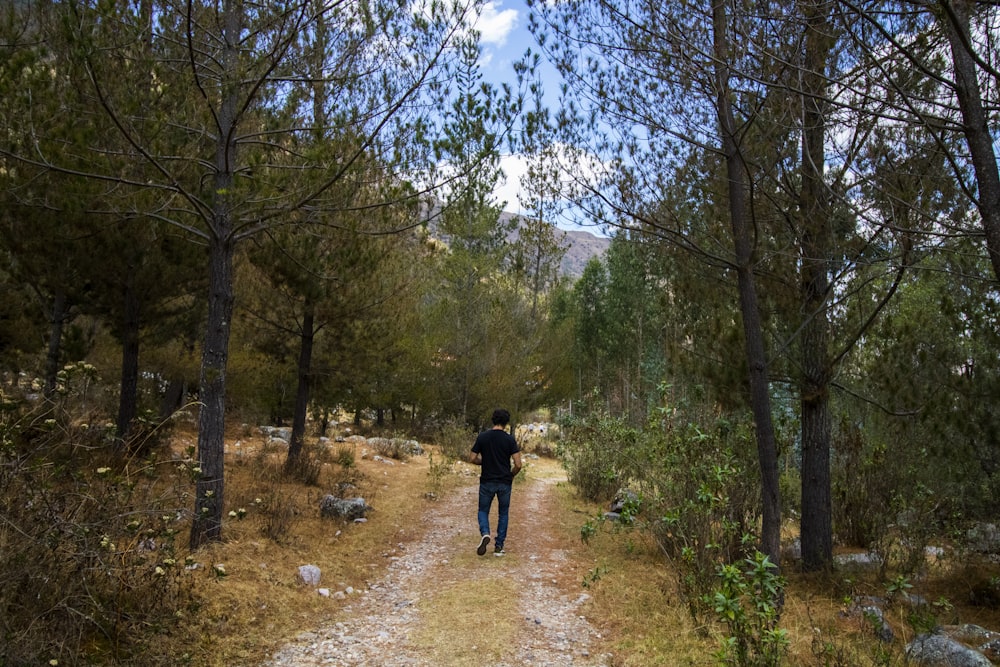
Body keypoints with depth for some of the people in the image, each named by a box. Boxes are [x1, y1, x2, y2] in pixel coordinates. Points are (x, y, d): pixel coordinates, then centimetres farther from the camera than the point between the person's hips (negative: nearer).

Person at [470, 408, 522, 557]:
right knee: (503, 514, 16)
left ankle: (485, 533, -12)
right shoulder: (510, 439, -8)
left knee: (483, 511, 16)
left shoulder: (482, 437, -5)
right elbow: (518, 465, -11)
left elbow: (472, 459, -2)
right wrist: (511, 475, 8)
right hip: (504, 483, 0)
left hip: (487, 482, 0)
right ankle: (499, 546, 15)